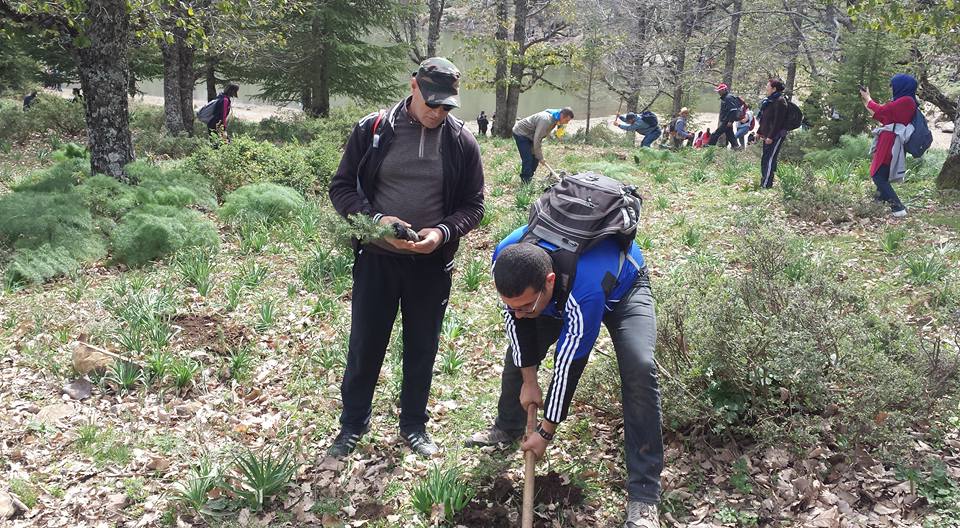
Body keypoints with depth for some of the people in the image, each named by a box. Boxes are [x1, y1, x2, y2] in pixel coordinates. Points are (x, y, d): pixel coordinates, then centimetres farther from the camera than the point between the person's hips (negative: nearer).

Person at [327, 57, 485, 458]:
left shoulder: (461, 142, -3)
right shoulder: (372, 129, -6)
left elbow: (473, 205, 2)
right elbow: (341, 187, -1)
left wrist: (443, 232, -18)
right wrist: (375, 219, -20)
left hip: (432, 263, 1)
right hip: (377, 258, -1)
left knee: (422, 349, 14)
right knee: (365, 345, 10)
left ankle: (414, 425, 33)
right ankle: (352, 425, 30)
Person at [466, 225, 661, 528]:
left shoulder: (586, 293, -46)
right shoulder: (505, 260, -31)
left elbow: (568, 367, -34)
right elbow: (514, 318, -12)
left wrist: (546, 433, -21)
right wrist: (528, 380, -6)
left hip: (622, 286, -5)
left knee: (639, 369, -25)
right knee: (519, 350, 4)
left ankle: (643, 496, -19)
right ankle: (507, 428, 34)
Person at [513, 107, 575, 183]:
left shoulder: (554, 119, -3)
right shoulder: (546, 120, -33)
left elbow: (539, 137, 8)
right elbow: (536, 140, -31)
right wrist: (540, 157, -22)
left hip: (529, 135, 10)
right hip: (520, 133, -10)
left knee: (535, 159, 7)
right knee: (528, 159, -13)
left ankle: (529, 180, 17)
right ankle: (526, 184, -5)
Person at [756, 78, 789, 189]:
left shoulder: (780, 101, -14)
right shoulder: (769, 100, 15)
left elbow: (778, 121, -20)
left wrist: (770, 137, -22)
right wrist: (759, 132, 21)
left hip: (776, 136, -10)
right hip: (767, 135, 10)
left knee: (769, 160, -11)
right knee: (765, 160, 13)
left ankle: (766, 185, -10)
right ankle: (763, 182, 19)